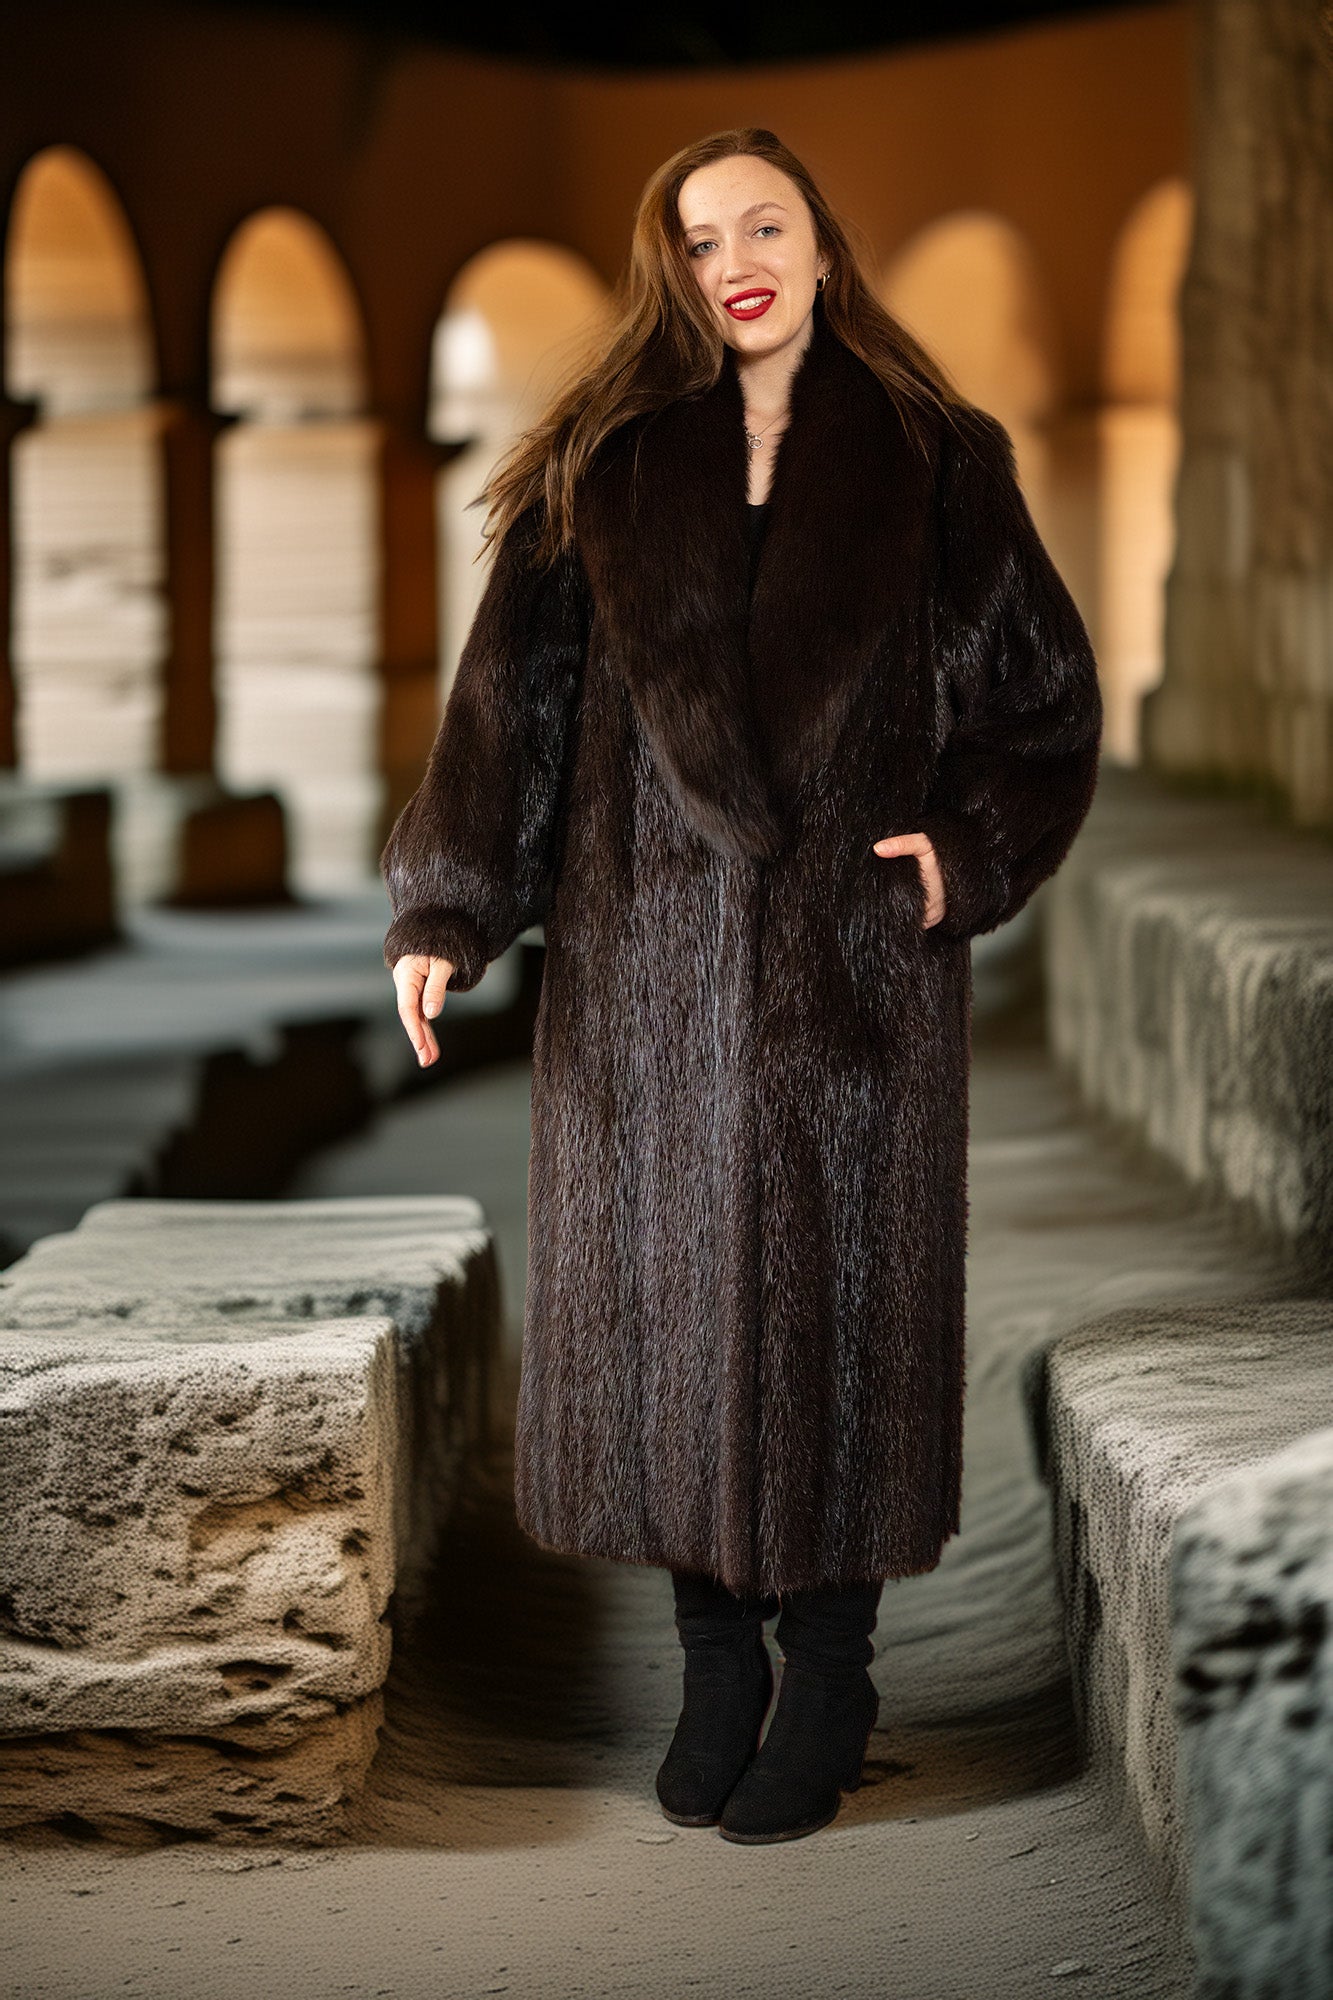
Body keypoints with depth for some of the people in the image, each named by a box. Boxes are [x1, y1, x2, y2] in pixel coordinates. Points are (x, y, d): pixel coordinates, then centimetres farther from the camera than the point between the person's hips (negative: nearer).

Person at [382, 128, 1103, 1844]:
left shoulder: (935, 462, 5)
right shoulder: (604, 470, 7)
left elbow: (1046, 691, 9)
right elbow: (511, 694, 0)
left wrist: (967, 849, -6)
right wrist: (445, 909, -10)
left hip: (852, 962, -1)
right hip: (648, 960, 2)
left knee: (836, 1293, 1)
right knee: (662, 1294, 4)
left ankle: (829, 1679, 13)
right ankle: (716, 1661, 17)